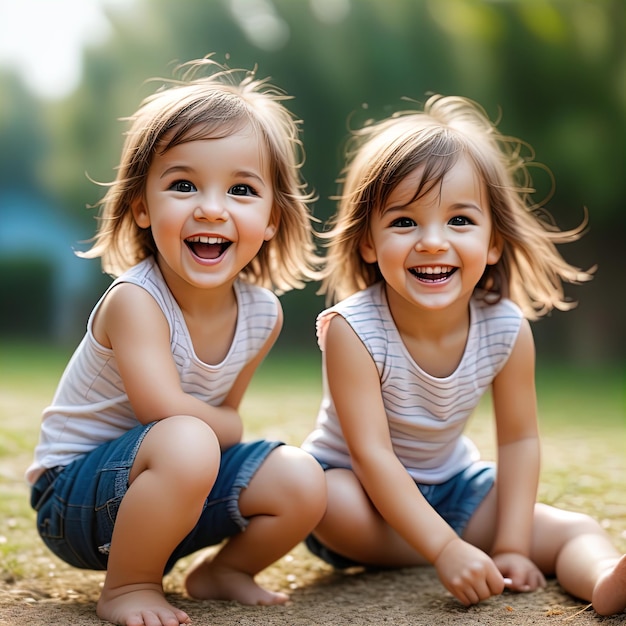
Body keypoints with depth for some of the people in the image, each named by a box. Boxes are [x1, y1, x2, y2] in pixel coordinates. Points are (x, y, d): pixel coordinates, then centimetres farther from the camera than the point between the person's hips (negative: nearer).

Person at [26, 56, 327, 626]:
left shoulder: (262, 314, -6)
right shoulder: (134, 300, -26)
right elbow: (166, 409, -31)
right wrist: (222, 429, -13)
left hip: (167, 496, 6)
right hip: (75, 490, -6)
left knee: (302, 486, -12)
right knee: (186, 442, -36)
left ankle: (222, 570, 17)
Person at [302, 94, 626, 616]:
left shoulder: (506, 328, -17)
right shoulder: (352, 329, -29)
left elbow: (519, 440, -7)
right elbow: (372, 454, -31)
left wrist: (511, 547, -15)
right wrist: (447, 550, -37)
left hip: (451, 485, 4)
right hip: (360, 490, -3)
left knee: (577, 530, -11)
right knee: (323, 498, -38)